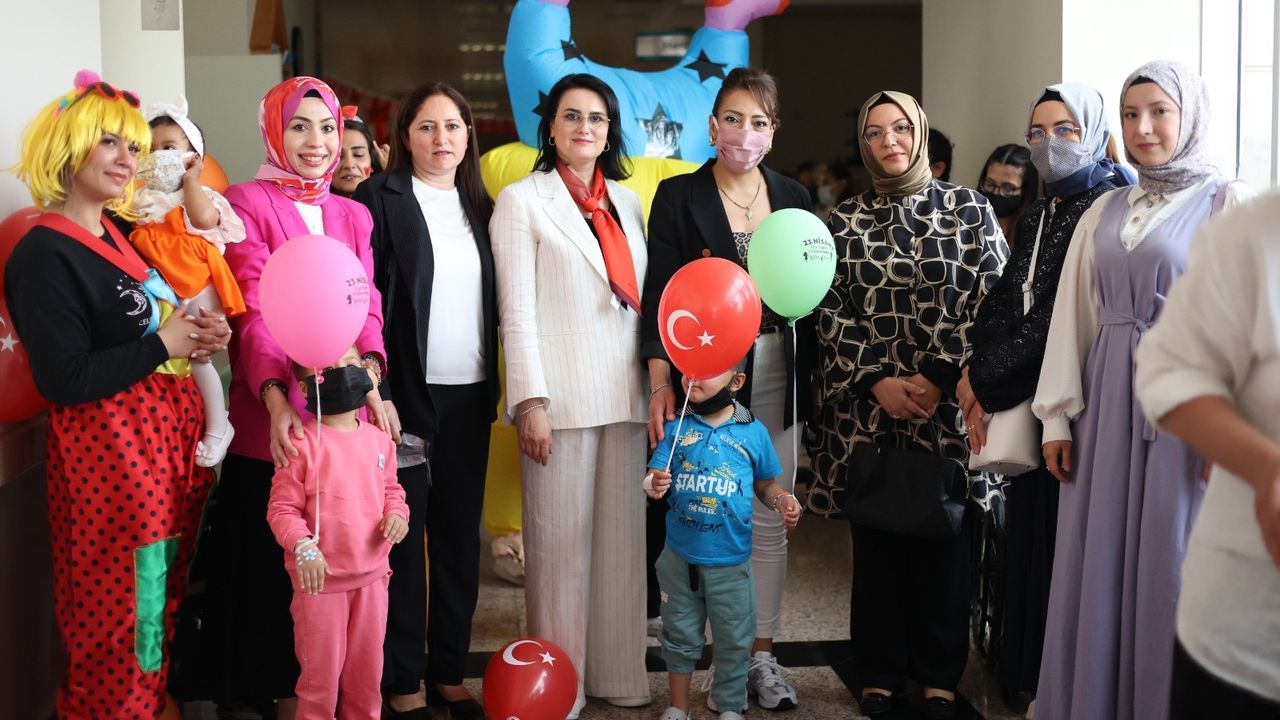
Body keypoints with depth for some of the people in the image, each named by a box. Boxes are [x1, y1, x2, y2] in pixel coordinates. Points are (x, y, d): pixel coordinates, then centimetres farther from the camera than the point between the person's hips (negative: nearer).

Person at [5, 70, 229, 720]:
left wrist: (199, 335, 3)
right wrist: (162, 346, -14)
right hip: (109, 455, -8)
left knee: (163, 607, 16)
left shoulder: (120, 232, 12)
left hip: (168, 441, 8)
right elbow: (65, 380, -21)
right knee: (121, 622, 1)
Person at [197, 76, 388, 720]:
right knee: (278, 560, 3)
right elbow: (253, 312, -11)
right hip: (275, 416, -4)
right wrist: (276, 399, -26)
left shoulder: (353, 215, 14)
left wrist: (370, 377, -15)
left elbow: (366, 306, 5)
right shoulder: (248, 204, -2)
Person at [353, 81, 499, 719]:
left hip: (470, 397, 5)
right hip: (407, 395, -4)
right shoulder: (380, 199, -2)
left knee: (460, 537, 9)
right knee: (402, 536, 3)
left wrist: (494, 390, 5)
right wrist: (376, 394, -16)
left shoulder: (478, 206, 13)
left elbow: (493, 303, 13)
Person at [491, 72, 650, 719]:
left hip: (627, 396, 5)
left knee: (623, 537, 9)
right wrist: (530, 399, -12)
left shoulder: (627, 202, 15)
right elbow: (517, 311, -5)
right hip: (562, 397, -5)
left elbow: (645, 298, 15)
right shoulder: (521, 200, 1)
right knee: (559, 542, 1)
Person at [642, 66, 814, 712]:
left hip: (776, 375, 3)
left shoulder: (793, 198, 9)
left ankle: (762, 653, 18)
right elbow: (659, 295, -5)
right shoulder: (678, 196, 0)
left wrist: (811, 379, 0)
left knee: (769, 522, 7)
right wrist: (660, 381, -13)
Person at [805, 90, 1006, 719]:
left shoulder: (969, 209, 4)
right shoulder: (845, 221, 8)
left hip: (947, 404, -1)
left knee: (942, 538, 4)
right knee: (876, 539, 6)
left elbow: (989, 302, -2)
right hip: (867, 407, 1)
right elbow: (832, 314, 4)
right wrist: (878, 382, -8)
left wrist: (938, 379, -11)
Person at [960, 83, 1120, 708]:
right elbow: (1000, 303, 8)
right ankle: (1026, 674, 24)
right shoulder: (1039, 214, 16)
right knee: (1028, 536, 12)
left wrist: (984, 379, -9)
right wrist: (981, 389, -6)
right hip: (1027, 402, 7)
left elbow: (1062, 315, -17)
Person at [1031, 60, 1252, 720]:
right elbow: (1072, 317, 10)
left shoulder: (1229, 204, -1)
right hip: (1105, 403, 5)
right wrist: (1057, 417, 5)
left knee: (1169, 569, 0)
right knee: (1097, 569, 8)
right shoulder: (1103, 213, 13)